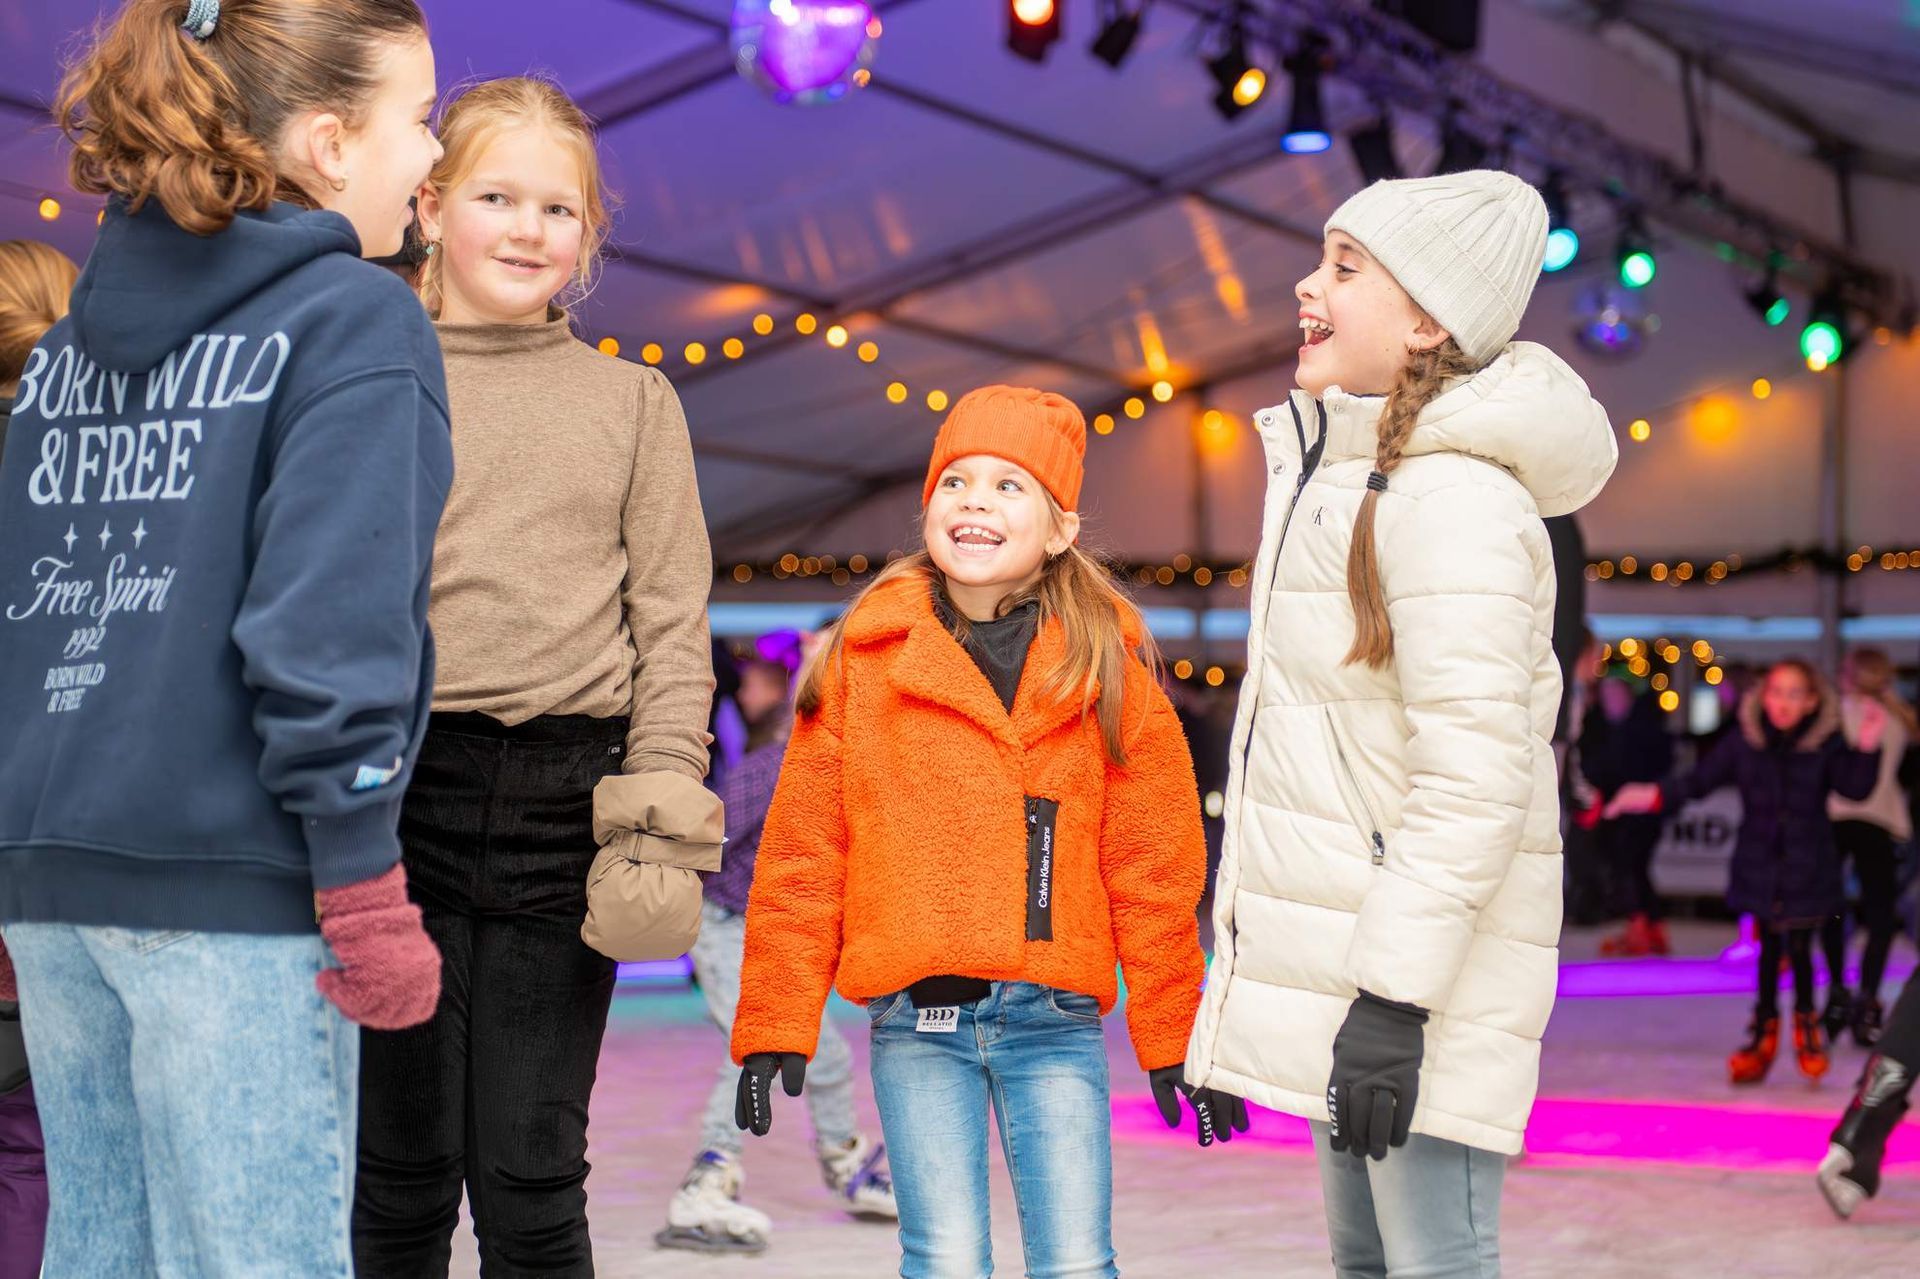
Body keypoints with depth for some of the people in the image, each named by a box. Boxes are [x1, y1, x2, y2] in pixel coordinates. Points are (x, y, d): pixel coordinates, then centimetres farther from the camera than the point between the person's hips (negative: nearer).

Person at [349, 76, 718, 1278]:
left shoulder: (633, 400, 11)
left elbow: (673, 624, 7)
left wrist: (660, 817, -4)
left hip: (562, 803, 0)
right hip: (402, 786, 0)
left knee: (532, 1180, 4)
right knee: (402, 1172, 5)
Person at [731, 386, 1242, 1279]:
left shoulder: (1107, 669, 4)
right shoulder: (863, 660, 3)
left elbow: (1154, 869, 7)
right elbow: (800, 859, 5)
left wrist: (1175, 1037, 7)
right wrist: (774, 1026, 3)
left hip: (1055, 1019, 0)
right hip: (916, 1025, 0)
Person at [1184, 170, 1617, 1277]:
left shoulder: (1454, 498, -17)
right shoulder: (1344, 470, 15)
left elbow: (1473, 777, -23)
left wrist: (1394, 997, -25)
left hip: (1422, 944, -10)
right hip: (1351, 937, 10)